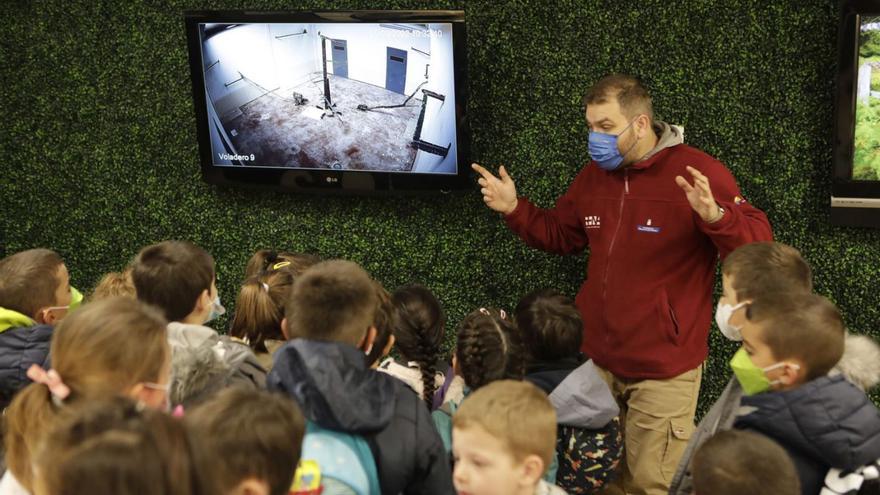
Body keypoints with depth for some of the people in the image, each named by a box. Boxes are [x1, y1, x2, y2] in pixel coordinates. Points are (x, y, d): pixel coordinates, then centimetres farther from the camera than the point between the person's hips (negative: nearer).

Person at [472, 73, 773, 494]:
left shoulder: (699, 173, -14)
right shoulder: (593, 175, 7)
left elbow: (759, 245, -16)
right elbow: (560, 235, 20)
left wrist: (714, 216, -36)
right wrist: (514, 209, 5)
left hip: (661, 368, -6)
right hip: (594, 358, 6)